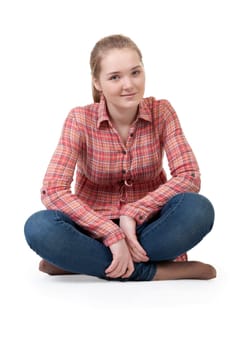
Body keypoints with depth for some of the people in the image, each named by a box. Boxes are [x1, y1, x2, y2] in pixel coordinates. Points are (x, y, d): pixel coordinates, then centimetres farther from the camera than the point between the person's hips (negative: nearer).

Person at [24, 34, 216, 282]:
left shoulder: (161, 112, -5)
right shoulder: (80, 120, -9)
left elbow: (189, 177, -13)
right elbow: (53, 190, -19)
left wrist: (133, 214, -24)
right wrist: (112, 233, -29)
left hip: (146, 226, 1)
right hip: (95, 228, -1)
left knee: (199, 209, -31)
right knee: (39, 227, -32)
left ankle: (80, 261, -24)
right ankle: (157, 271, -28)